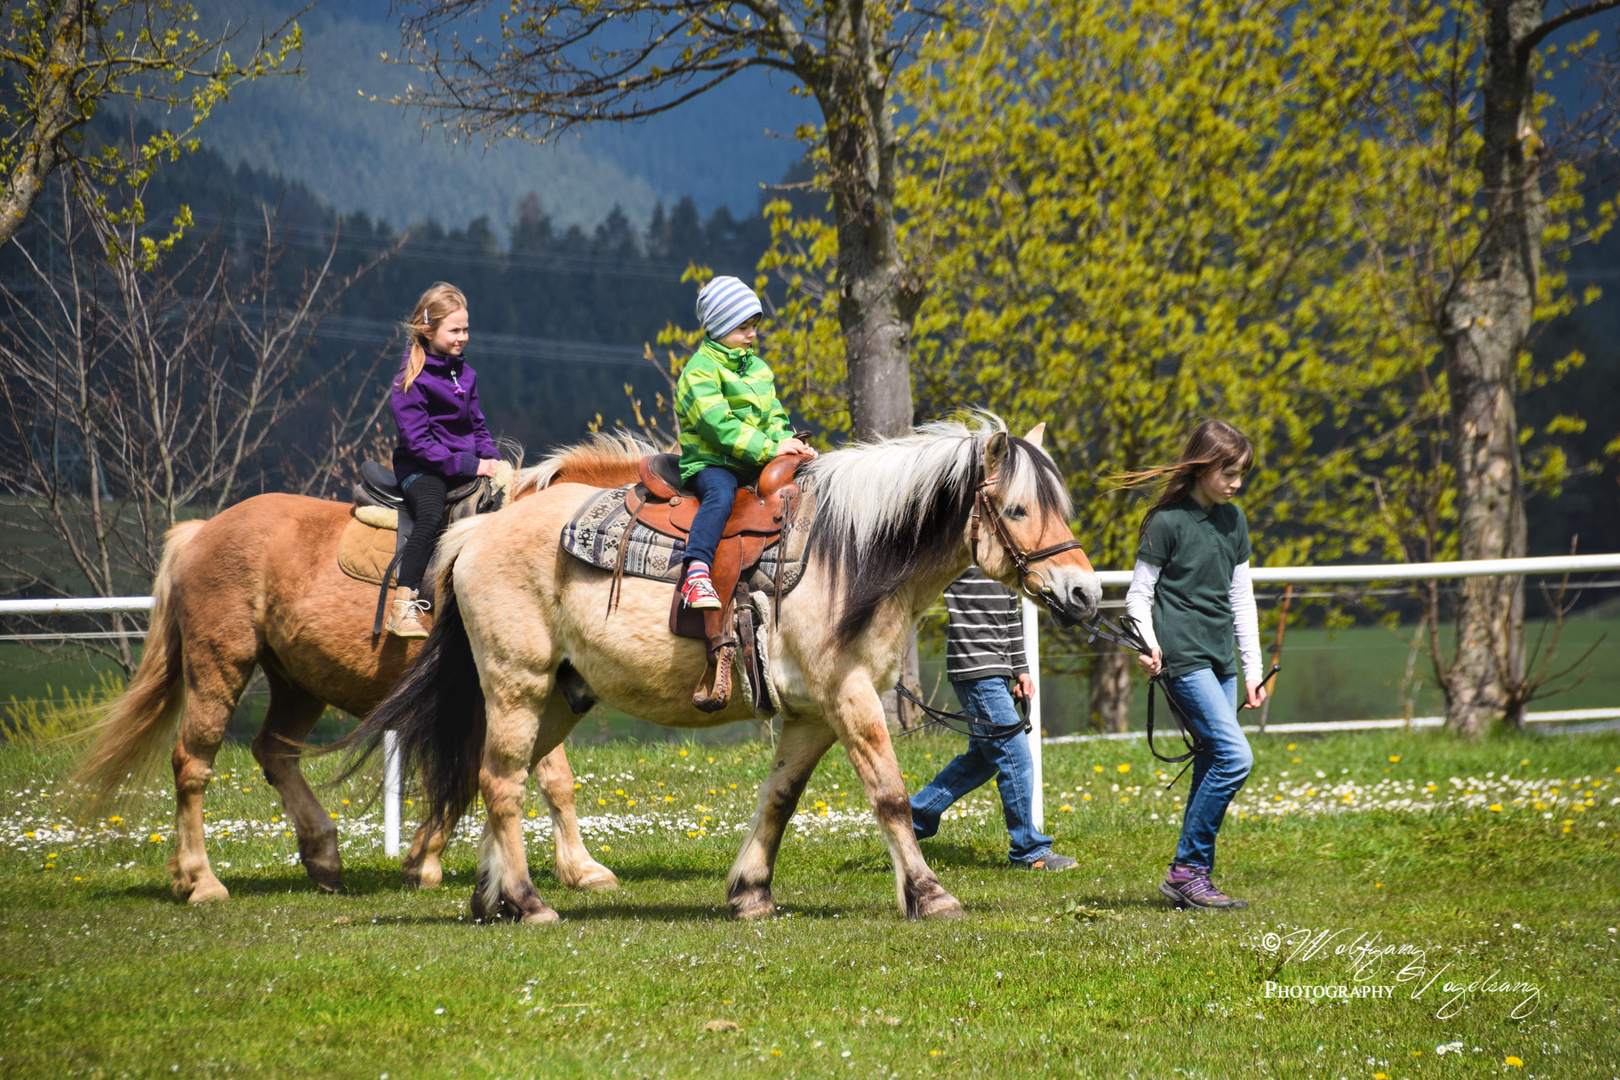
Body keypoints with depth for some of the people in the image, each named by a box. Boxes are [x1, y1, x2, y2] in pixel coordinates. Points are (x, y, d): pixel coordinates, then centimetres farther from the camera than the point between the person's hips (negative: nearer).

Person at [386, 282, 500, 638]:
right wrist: (468, 464, -21)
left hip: (468, 469, 7)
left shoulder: (466, 375, 13)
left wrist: (490, 460, 0)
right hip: (421, 469, -7)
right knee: (432, 515, -36)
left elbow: (478, 427, 20)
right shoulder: (411, 381, -9)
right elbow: (418, 442, -15)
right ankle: (403, 606, -41)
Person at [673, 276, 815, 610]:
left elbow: (774, 418, 20)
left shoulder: (758, 368, 19)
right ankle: (696, 575, -50)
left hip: (756, 465, 8)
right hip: (709, 462, -8)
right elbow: (718, 426, -18)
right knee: (721, 494, -38)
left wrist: (790, 443, -4)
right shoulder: (700, 370, -8)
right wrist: (769, 448, -24)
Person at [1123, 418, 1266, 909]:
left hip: (1220, 660, 7)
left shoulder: (1233, 520, 12)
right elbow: (1139, 595, -4)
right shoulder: (1167, 522, -9)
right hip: (1182, 658, -7)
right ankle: (1187, 870, -10)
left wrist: (1253, 669, 15)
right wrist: (1149, 646, -21)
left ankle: (1194, 880, 11)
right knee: (1234, 756, -17)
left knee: (1212, 765, 5)